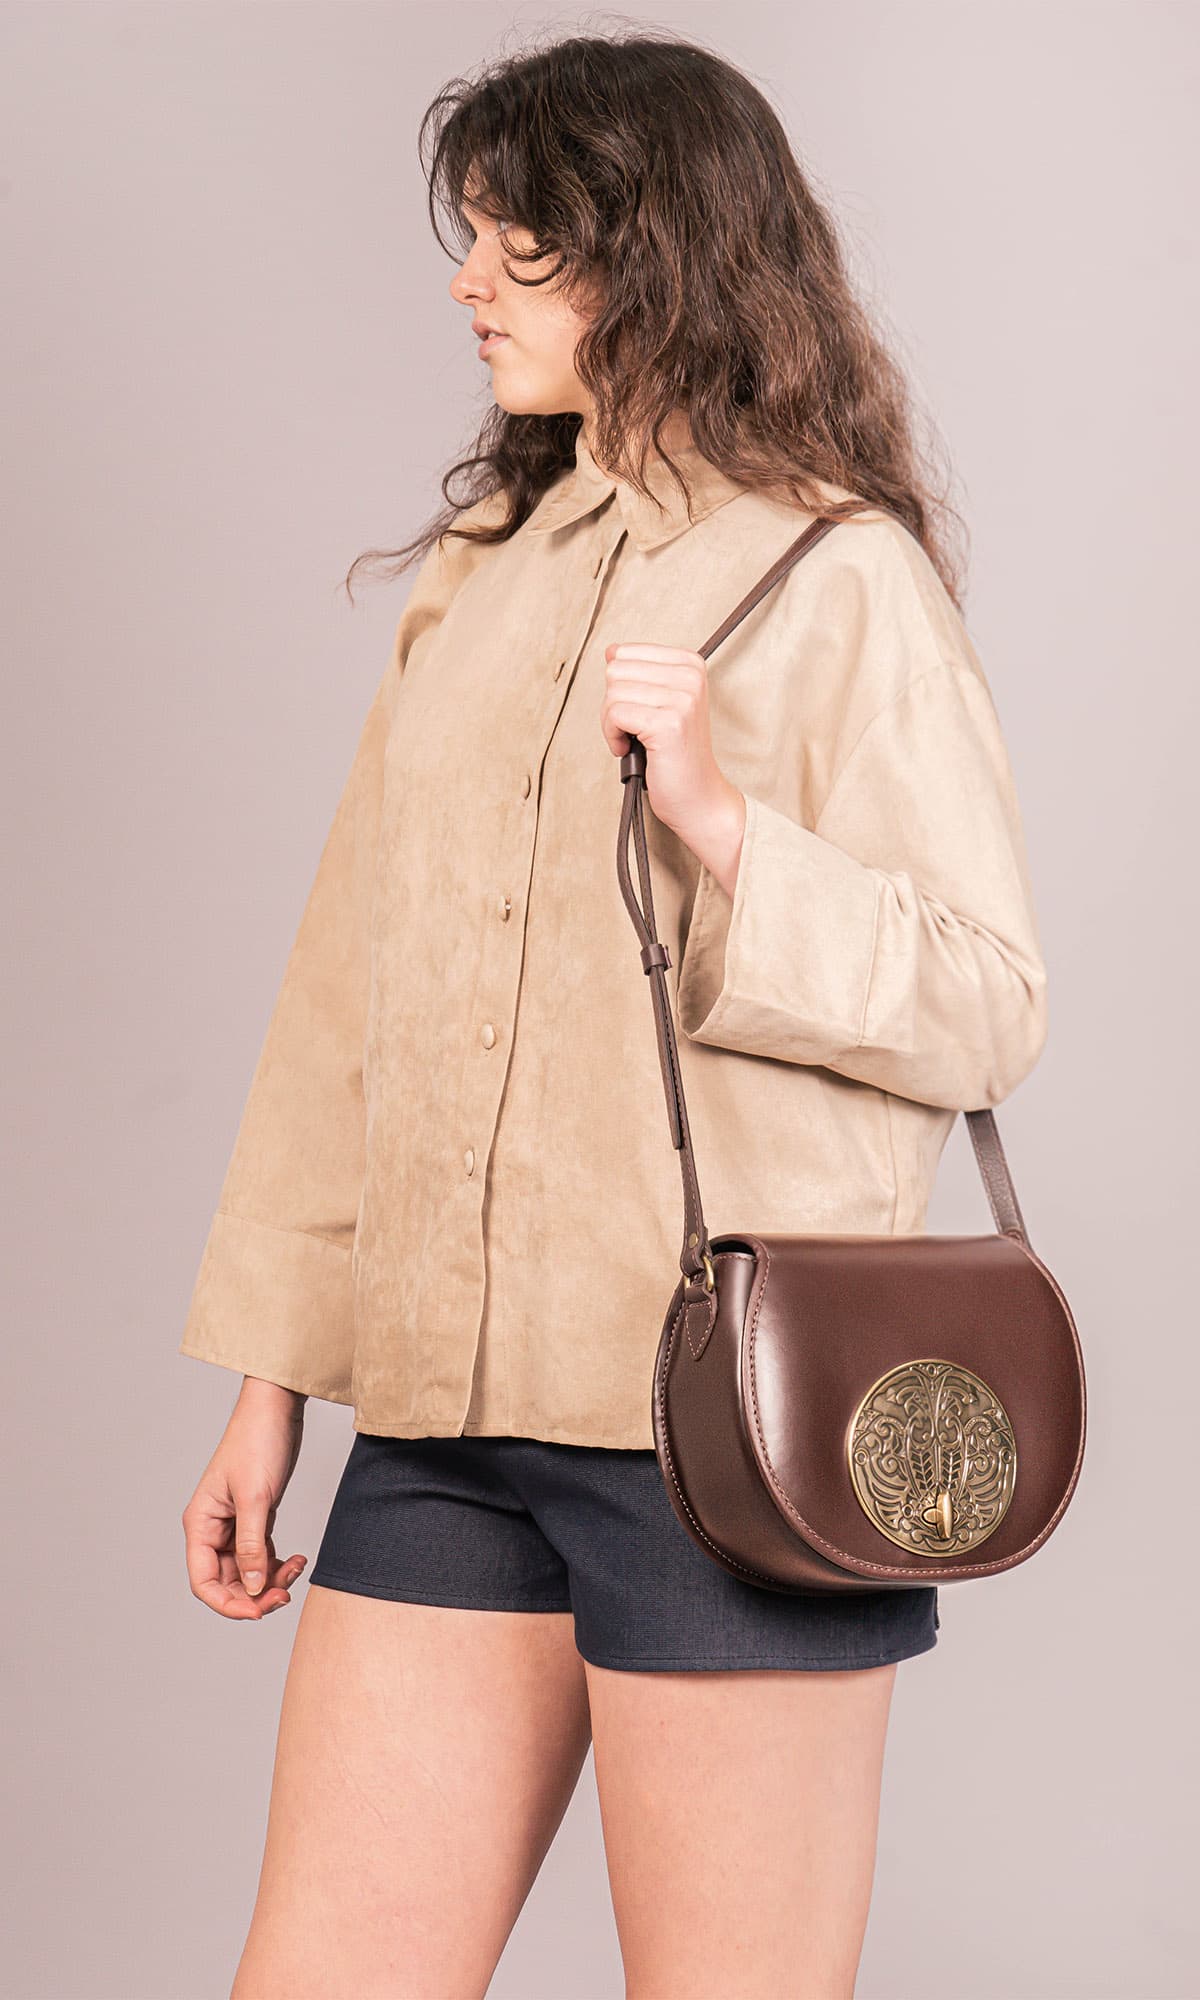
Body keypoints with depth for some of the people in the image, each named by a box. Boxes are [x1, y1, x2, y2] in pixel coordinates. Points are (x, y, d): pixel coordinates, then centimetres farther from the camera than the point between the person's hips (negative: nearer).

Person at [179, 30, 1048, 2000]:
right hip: (450, 1407, 6)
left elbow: (985, 1005, -5)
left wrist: (727, 832, -21)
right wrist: (270, 1372, 16)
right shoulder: (479, 575, 16)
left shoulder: (839, 579, -3)